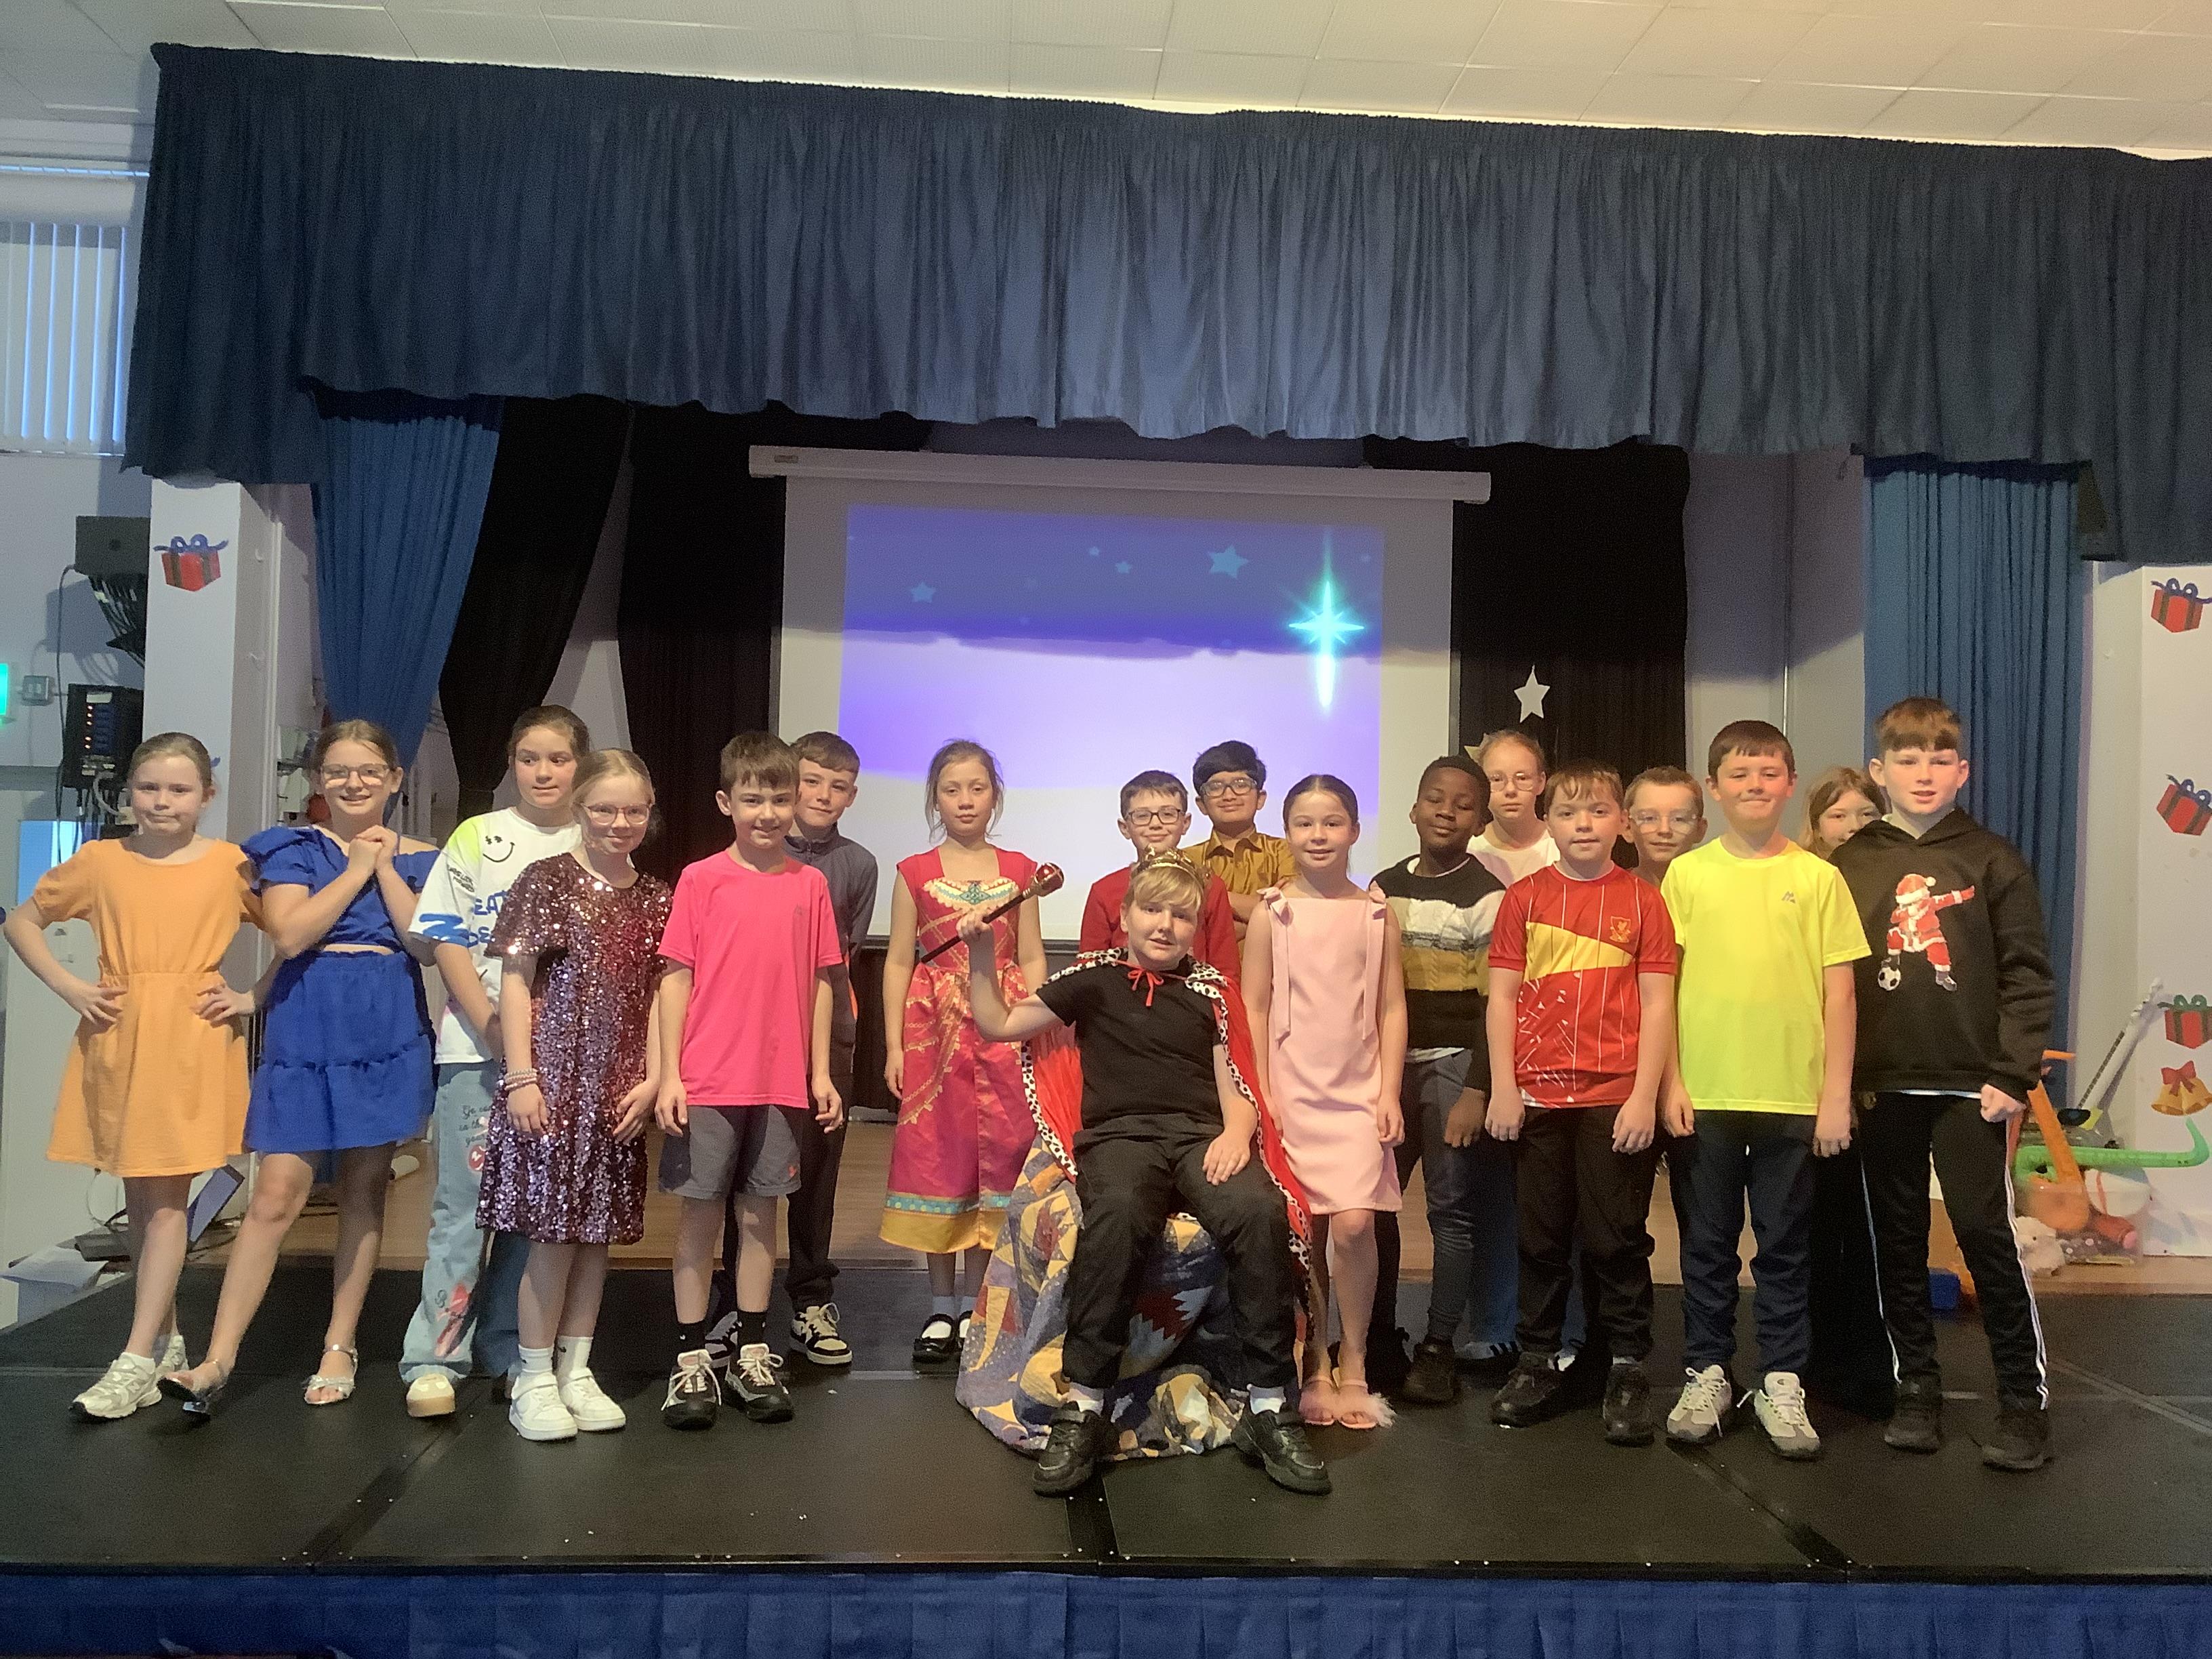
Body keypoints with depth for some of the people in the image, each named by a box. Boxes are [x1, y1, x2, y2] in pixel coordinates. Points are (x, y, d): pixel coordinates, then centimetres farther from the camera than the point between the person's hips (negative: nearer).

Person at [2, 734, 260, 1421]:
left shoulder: (230, 863, -1)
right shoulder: (100, 860, 5)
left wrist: (252, 997, -3)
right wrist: (67, 987, 4)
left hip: (194, 1041, -3)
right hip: (116, 1038, 3)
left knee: (166, 1199, -4)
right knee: (138, 1198, 10)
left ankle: (136, 1363, 0)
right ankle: (167, 1345, 23)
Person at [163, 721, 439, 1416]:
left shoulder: (417, 857, 10)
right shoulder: (295, 846, 4)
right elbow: (289, 934, -12)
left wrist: (385, 867, -7)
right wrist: (356, 869, -8)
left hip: (389, 1031, 2)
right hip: (306, 1031, -2)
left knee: (364, 1190, 8)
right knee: (277, 1194, -6)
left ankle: (340, 1346, 20)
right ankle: (218, 1360, 1)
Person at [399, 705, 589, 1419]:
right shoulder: (477, 837, 3)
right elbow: (446, 940, 0)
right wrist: (491, 1022, -12)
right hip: (476, 1047, -2)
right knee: (464, 1203, -2)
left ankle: (508, 1350, 20)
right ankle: (433, 1358, 6)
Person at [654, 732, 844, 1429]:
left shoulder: (810, 884, 5)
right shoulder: (700, 880, -2)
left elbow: (820, 982, 8)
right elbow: (676, 978, -3)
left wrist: (820, 1073, 6)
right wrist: (668, 1074, -8)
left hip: (781, 1081, 2)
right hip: (706, 1080, -2)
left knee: (760, 1213, 10)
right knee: (699, 1212, 4)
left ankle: (751, 1353, 21)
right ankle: (691, 1358, 15)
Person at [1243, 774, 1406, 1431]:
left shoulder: (1376, 915, 5)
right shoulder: (1272, 913, 2)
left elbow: (1392, 1008, 5)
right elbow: (1253, 1007, 2)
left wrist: (1390, 1093, -2)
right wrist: (1259, 1095, -4)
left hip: (1357, 1092, 0)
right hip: (1290, 1090, 0)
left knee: (1353, 1224, -13)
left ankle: (1353, 1363, 5)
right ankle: (1315, 1364, 20)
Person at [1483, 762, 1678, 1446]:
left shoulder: (1642, 900, 2)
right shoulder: (1525, 897, 5)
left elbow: (1657, 1004, 0)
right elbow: (1502, 996, 4)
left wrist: (1645, 1095, -7)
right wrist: (1503, 1087, -2)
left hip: (1615, 1099, -1)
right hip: (1536, 1096, 2)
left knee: (1616, 1237, 4)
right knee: (1541, 1236, 10)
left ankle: (1628, 1370, 16)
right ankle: (1539, 1361, 22)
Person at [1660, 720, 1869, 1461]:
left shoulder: (1817, 877, 2)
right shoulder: (1687, 874, 2)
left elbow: (1839, 992, 2)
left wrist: (1837, 1094, -2)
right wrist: (1671, 1081, -2)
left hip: (1795, 1095, 0)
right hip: (1706, 1093, 0)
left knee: (1786, 1245, 9)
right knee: (1708, 1242, 9)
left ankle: (1782, 1384, 20)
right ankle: (1707, 1375, 21)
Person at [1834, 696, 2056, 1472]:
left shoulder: (1991, 860, 1)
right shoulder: (1849, 867, 5)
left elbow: (2028, 974, -1)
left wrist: (2013, 1075, -9)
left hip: (1970, 1085, -2)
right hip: (1878, 1087, 2)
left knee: (1987, 1236, -2)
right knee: (1897, 1244, 10)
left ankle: (2024, 1400, 11)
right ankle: (1917, 1388, 22)